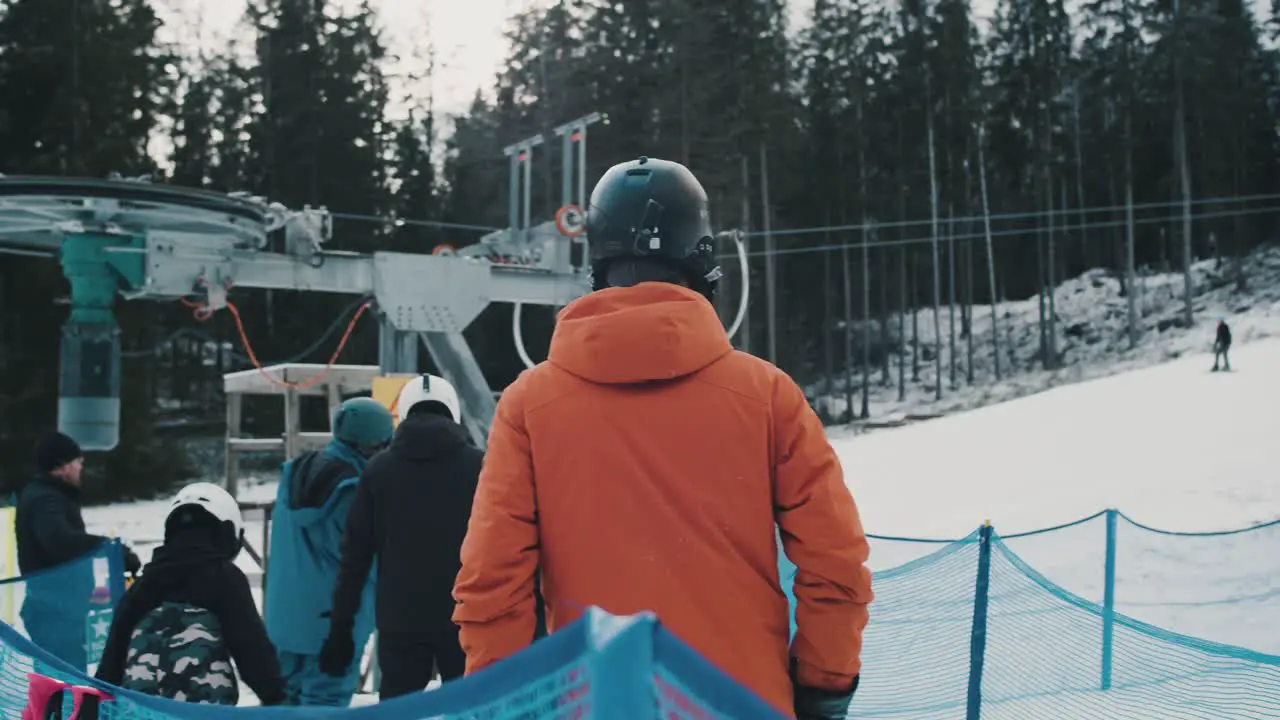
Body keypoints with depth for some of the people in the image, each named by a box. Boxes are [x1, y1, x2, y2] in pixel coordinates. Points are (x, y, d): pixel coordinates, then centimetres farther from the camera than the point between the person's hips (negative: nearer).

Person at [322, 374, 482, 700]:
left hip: (399, 621, 2)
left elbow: (354, 556, 4)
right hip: (465, 618, -1)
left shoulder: (378, 469, 5)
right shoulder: (478, 466, 0)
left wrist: (340, 630, 8)